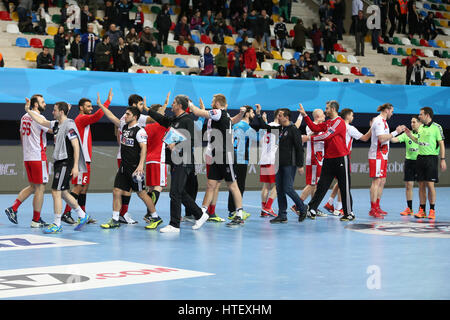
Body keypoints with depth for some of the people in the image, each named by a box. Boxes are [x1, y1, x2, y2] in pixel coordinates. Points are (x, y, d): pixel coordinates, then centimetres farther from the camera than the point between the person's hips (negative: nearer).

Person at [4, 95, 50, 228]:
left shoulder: (24, 117, 13)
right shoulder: (38, 117, -14)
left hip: (27, 157, 9)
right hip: (38, 157, -9)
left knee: (32, 187, 18)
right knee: (40, 188, -1)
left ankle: (13, 209, 11)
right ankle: (36, 220, 2)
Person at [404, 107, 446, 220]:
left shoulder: (436, 127, -5)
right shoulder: (421, 127, 14)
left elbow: (441, 144, -6)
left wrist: (442, 160, -11)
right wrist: (410, 135, 12)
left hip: (431, 158, -6)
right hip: (420, 158, 6)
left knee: (430, 184, -7)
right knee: (421, 185, 5)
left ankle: (432, 210, 3)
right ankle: (422, 210, 9)